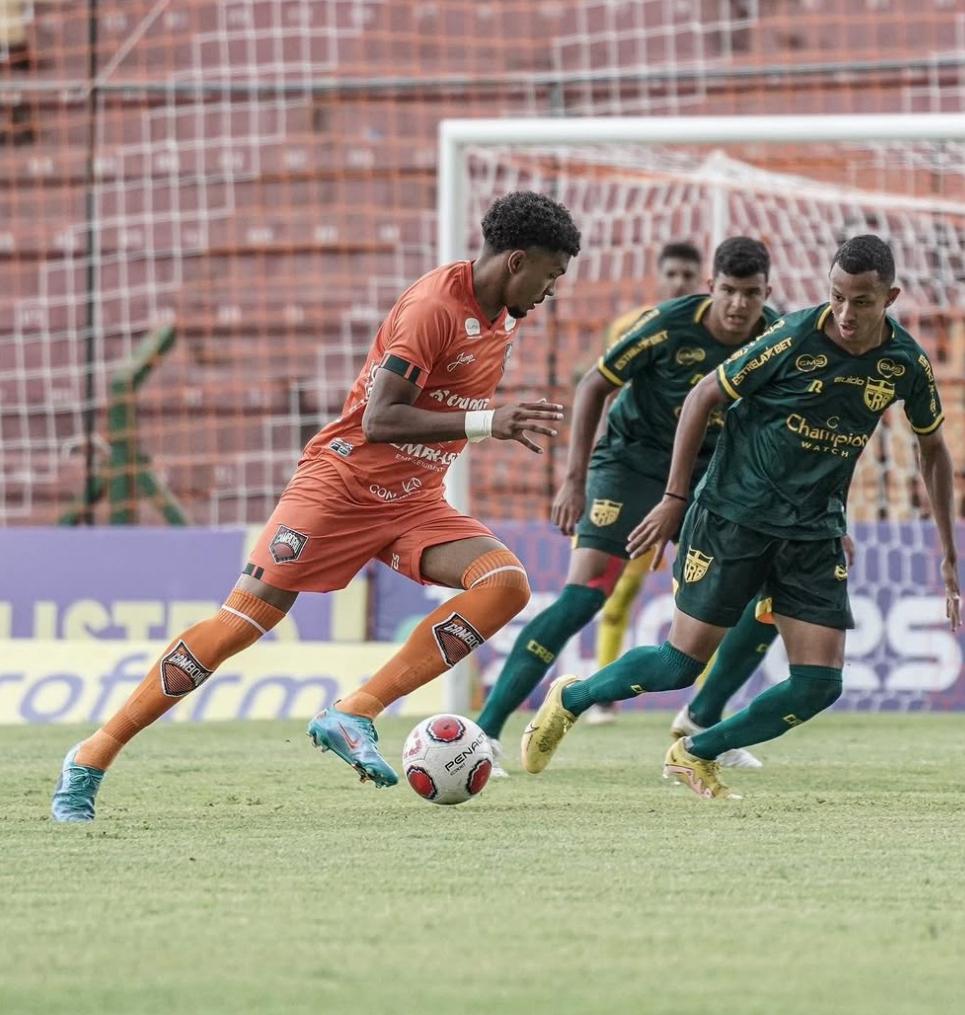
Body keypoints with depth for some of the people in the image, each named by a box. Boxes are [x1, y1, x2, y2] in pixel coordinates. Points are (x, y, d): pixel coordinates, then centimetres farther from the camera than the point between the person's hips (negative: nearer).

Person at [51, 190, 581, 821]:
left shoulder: (505, 313, 7)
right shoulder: (435, 306, -20)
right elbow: (379, 420, -27)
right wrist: (488, 423, -30)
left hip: (415, 504, 7)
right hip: (343, 482, -7)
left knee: (507, 585, -17)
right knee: (248, 616, -11)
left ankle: (353, 716, -18)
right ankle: (93, 757, -2)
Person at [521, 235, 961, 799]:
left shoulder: (907, 364, -5)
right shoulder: (796, 339, -17)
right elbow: (705, 397, -6)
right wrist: (675, 499, -7)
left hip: (816, 533, 4)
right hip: (736, 515, -4)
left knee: (820, 684, -6)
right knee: (682, 664, -4)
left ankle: (696, 754, 15)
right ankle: (570, 700, 23)